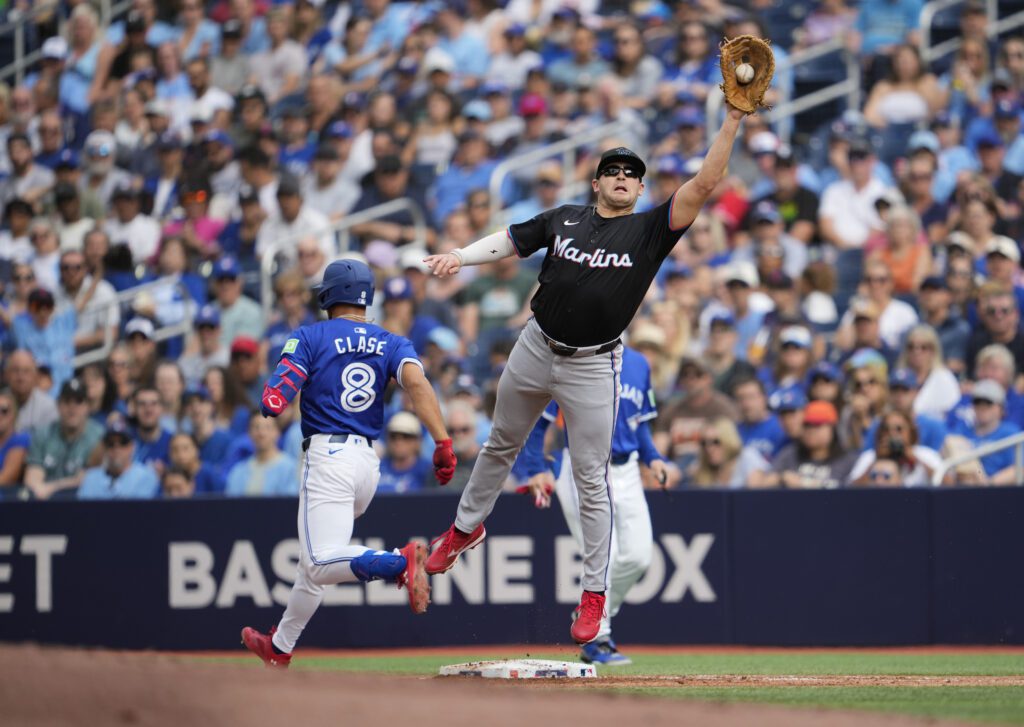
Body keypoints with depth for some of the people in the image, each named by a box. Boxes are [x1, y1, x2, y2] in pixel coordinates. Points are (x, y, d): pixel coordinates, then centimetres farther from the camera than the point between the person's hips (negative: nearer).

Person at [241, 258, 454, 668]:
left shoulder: (310, 338, 1)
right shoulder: (391, 344, 12)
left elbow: (272, 403, -9)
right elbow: (416, 381, -9)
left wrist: (271, 396, 16)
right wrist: (443, 442, -18)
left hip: (328, 456, -7)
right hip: (369, 462, 7)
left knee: (322, 565, -18)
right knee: (313, 561, 21)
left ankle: (400, 562, -40)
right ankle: (280, 649, 29)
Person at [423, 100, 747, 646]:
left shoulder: (650, 230, -2)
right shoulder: (563, 219, 7)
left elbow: (704, 185, -10)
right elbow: (508, 242, 8)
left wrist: (732, 120, -18)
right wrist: (459, 257, -11)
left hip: (593, 366, -3)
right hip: (536, 349, 3)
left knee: (590, 479, -3)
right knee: (501, 446, 20)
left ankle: (594, 593, 3)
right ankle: (467, 527, 44)